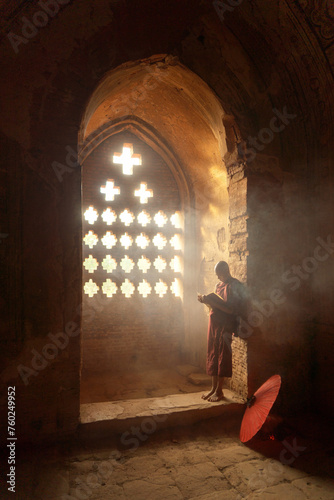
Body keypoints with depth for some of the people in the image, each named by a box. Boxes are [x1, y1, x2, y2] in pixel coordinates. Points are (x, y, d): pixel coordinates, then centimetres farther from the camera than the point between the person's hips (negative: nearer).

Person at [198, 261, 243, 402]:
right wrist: (207, 300, 1)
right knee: (212, 355, 11)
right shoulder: (218, 284, 14)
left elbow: (231, 310, -19)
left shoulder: (234, 285, -11)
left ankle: (219, 390, 11)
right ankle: (214, 387, 22)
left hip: (225, 325, -8)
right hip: (214, 323, 8)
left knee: (222, 356, -1)